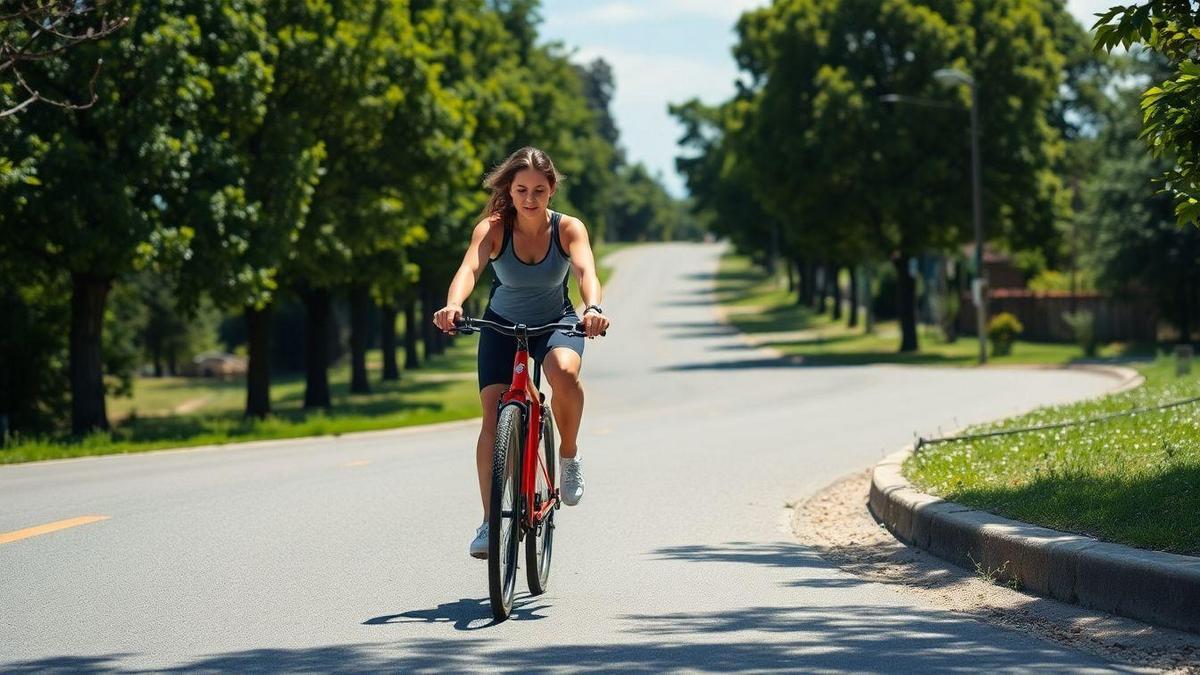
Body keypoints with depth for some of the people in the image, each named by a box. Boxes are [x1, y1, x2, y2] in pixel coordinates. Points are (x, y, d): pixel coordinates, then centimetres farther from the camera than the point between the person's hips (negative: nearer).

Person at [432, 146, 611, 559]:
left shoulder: (568, 229, -18)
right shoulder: (493, 229, -20)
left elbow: (585, 270, -35)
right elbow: (469, 268, -37)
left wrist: (592, 308, -57)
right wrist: (453, 305, -58)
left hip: (556, 322, -1)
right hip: (502, 324, 1)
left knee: (564, 372, -34)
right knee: (493, 412, -15)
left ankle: (569, 456, -8)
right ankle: (490, 521, -11)